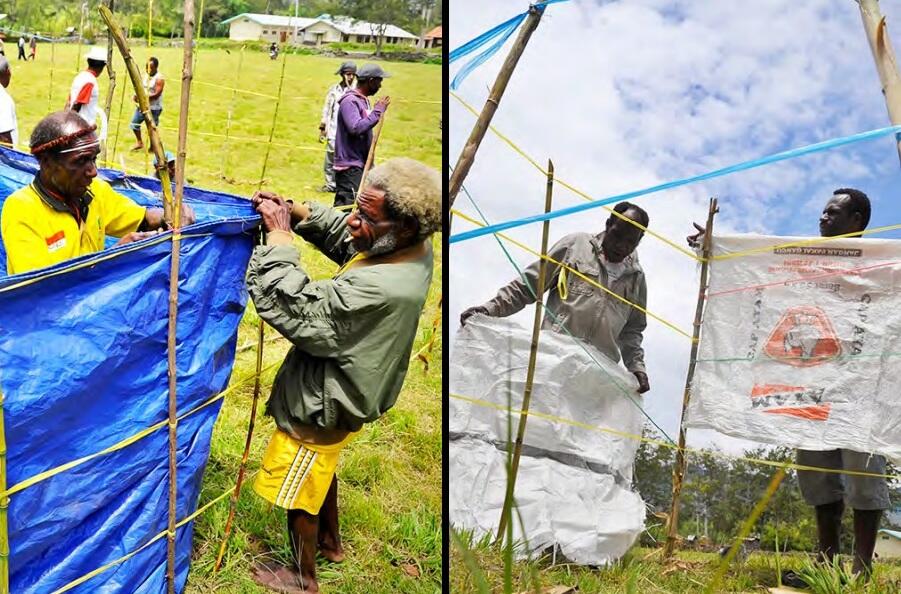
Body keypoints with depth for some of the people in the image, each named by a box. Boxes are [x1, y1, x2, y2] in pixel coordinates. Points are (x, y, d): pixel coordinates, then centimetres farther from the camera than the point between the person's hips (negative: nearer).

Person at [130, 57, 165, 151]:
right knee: (134, 123, 12)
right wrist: (137, 96, -4)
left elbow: (156, 95, -24)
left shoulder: (159, 78, -16)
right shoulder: (146, 76, 8)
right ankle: (140, 143, 29)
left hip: (154, 108, -8)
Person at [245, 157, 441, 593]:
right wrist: (298, 212, -10)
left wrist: (279, 237, -29)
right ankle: (330, 541, 56)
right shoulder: (414, 249, -13)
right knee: (321, 471, 33)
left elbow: (294, 309, -37)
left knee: (298, 491, 16)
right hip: (341, 394, 9)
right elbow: (342, 237, 4)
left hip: (321, 409, -9)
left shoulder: (380, 289, -41)